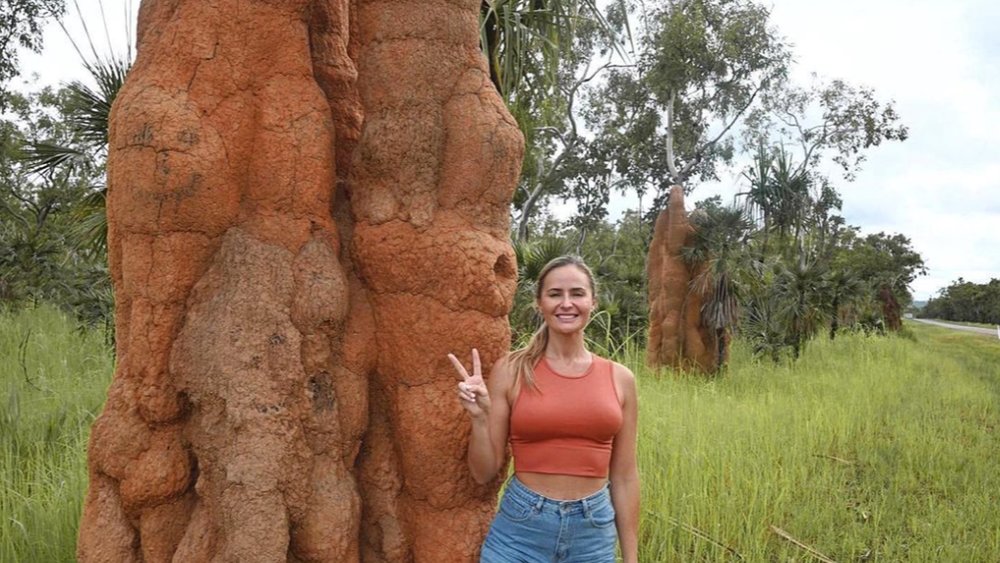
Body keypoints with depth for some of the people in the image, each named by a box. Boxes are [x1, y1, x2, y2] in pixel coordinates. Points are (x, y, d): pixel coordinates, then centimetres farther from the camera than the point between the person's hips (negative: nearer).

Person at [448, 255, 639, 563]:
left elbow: (624, 477, 6)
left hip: (594, 534, 2)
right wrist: (479, 417, -17)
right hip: (520, 530, -2)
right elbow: (484, 472, -1)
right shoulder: (511, 370, -5)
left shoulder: (619, 378, 2)